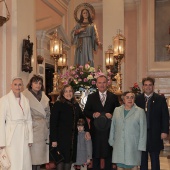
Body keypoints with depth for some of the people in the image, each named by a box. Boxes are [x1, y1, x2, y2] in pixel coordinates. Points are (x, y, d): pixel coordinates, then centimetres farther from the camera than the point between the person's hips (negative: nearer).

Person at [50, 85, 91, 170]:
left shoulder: (76, 105, 10)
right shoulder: (58, 104, -7)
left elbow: (82, 117, 19)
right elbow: (53, 122, -11)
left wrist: (87, 130, 5)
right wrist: (53, 140, -15)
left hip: (73, 138, 5)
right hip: (61, 138, -5)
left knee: (69, 159, 10)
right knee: (61, 160, 0)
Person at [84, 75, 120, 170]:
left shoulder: (113, 97, 6)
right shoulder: (91, 97, 7)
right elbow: (86, 111, 4)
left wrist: (112, 115, -15)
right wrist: (93, 114, -15)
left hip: (109, 130, 0)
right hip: (95, 130, 0)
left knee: (108, 154, 8)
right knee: (96, 154, 8)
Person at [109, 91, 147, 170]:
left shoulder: (140, 111, -3)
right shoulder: (117, 110, 7)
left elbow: (143, 130, -4)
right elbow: (113, 127, 11)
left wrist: (141, 146, -8)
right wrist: (111, 141, 10)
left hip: (133, 145, -2)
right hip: (119, 145, 3)